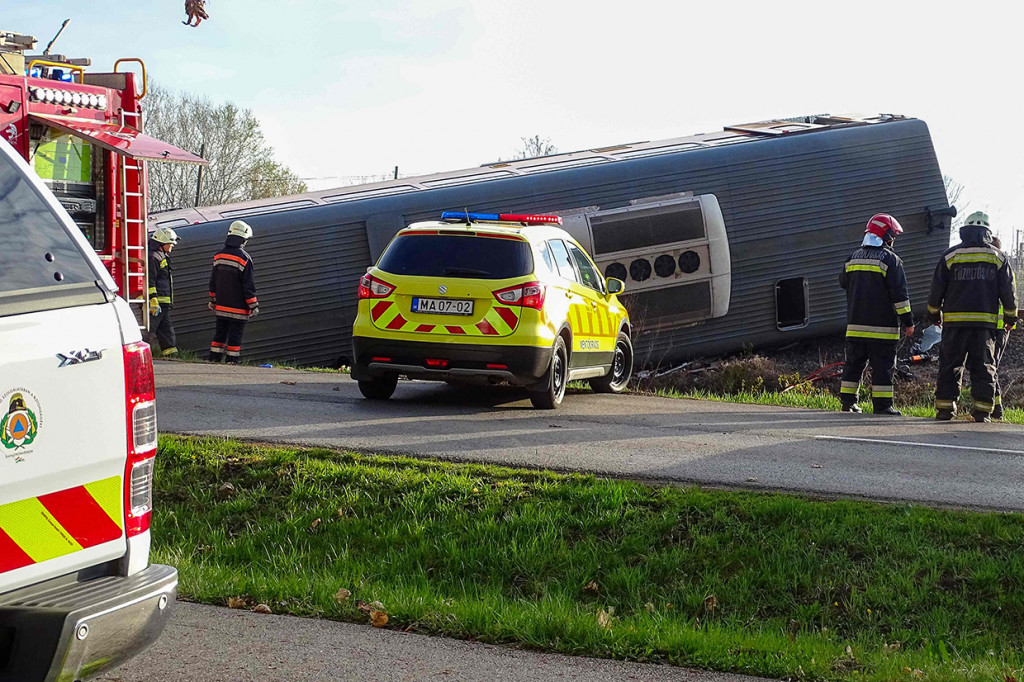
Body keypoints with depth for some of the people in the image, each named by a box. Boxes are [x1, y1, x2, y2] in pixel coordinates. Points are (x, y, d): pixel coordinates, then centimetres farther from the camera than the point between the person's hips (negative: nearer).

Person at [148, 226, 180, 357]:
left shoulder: (163, 257, 22)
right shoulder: (153, 257, -11)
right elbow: (150, 281, -18)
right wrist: (153, 301, -23)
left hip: (164, 305, 10)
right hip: (157, 302, -10)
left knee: (167, 330, 9)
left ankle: (171, 354, 11)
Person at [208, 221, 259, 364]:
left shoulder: (218, 256, 6)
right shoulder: (244, 258, -13)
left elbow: (213, 281, 14)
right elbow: (248, 284, -12)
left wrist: (213, 301, 23)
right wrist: (253, 306, -6)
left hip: (221, 305, 6)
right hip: (238, 308, -6)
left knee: (220, 333, 13)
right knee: (235, 335, 0)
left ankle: (214, 358, 13)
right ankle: (232, 360, 0)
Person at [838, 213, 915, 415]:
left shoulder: (853, 258, 10)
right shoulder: (890, 259, -8)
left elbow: (843, 282, 26)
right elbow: (899, 293, -11)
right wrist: (908, 321, -6)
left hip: (855, 325, 5)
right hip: (882, 327, -5)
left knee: (854, 363, 13)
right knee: (882, 366, -2)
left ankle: (848, 400, 15)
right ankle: (882, 404, -4)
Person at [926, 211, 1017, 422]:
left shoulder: (950, 256, 2)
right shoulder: (998, 257, 5)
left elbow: (937, 288, 5)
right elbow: (1007, 291, 8)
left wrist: (933, 313, 20)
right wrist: (1011, 316, 22)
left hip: (955, 320, -1)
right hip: (986, 322, 1)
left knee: (950, 365, 4)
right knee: (983, 367, 4)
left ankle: (945, 407, 1)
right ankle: (983, 410, -1)